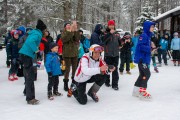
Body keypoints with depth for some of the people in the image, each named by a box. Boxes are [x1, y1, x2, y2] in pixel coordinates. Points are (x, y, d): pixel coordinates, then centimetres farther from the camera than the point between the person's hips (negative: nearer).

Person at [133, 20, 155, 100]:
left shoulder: (148, 36, 16)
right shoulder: (143, 35, -14)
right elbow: (140, 46, -24)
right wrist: (150, 49, -24)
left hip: (144, 59, 10)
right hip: (141, 58, -10)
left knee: (142, 74, 13)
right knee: (147, 74, -9)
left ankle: (136, 90, 22)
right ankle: (142, 91, -2)